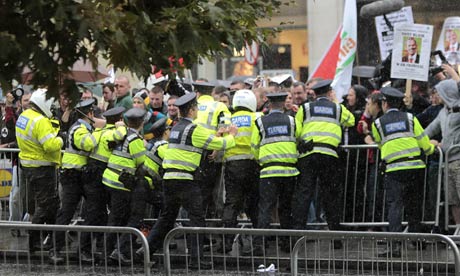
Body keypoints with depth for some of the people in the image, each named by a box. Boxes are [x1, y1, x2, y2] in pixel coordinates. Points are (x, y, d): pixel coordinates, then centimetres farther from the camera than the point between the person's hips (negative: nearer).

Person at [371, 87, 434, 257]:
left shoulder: (377, 124, 5)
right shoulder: (410, 118, 7)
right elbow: (425, 144, 5)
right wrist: (431, 148, 28)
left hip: (394, 170, -2)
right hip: (416, 166, 2)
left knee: (394, 205, -8)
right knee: (414, 205, 16)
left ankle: (395, 245, -22)